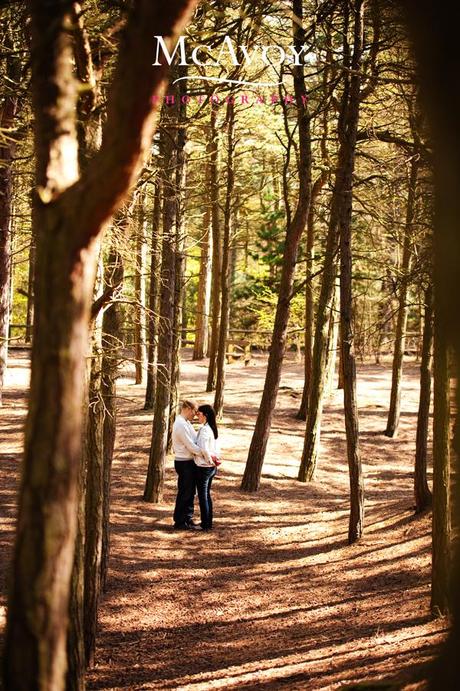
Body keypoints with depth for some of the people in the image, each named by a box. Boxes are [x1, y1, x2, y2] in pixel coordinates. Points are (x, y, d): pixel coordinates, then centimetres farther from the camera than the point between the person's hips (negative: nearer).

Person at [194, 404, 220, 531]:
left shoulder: (204, 429, -19)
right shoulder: (212, 429, 9)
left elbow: (203, 449, -29)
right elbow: (216, 449, 13)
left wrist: (210, 460, -16)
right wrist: (214, 460, 9)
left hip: (203, 467, -9)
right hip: (212, 468, 9)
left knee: (202, 496, 0)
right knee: (207, 495, 17)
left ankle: (205, 524, 5)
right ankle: (209, 523, 23)